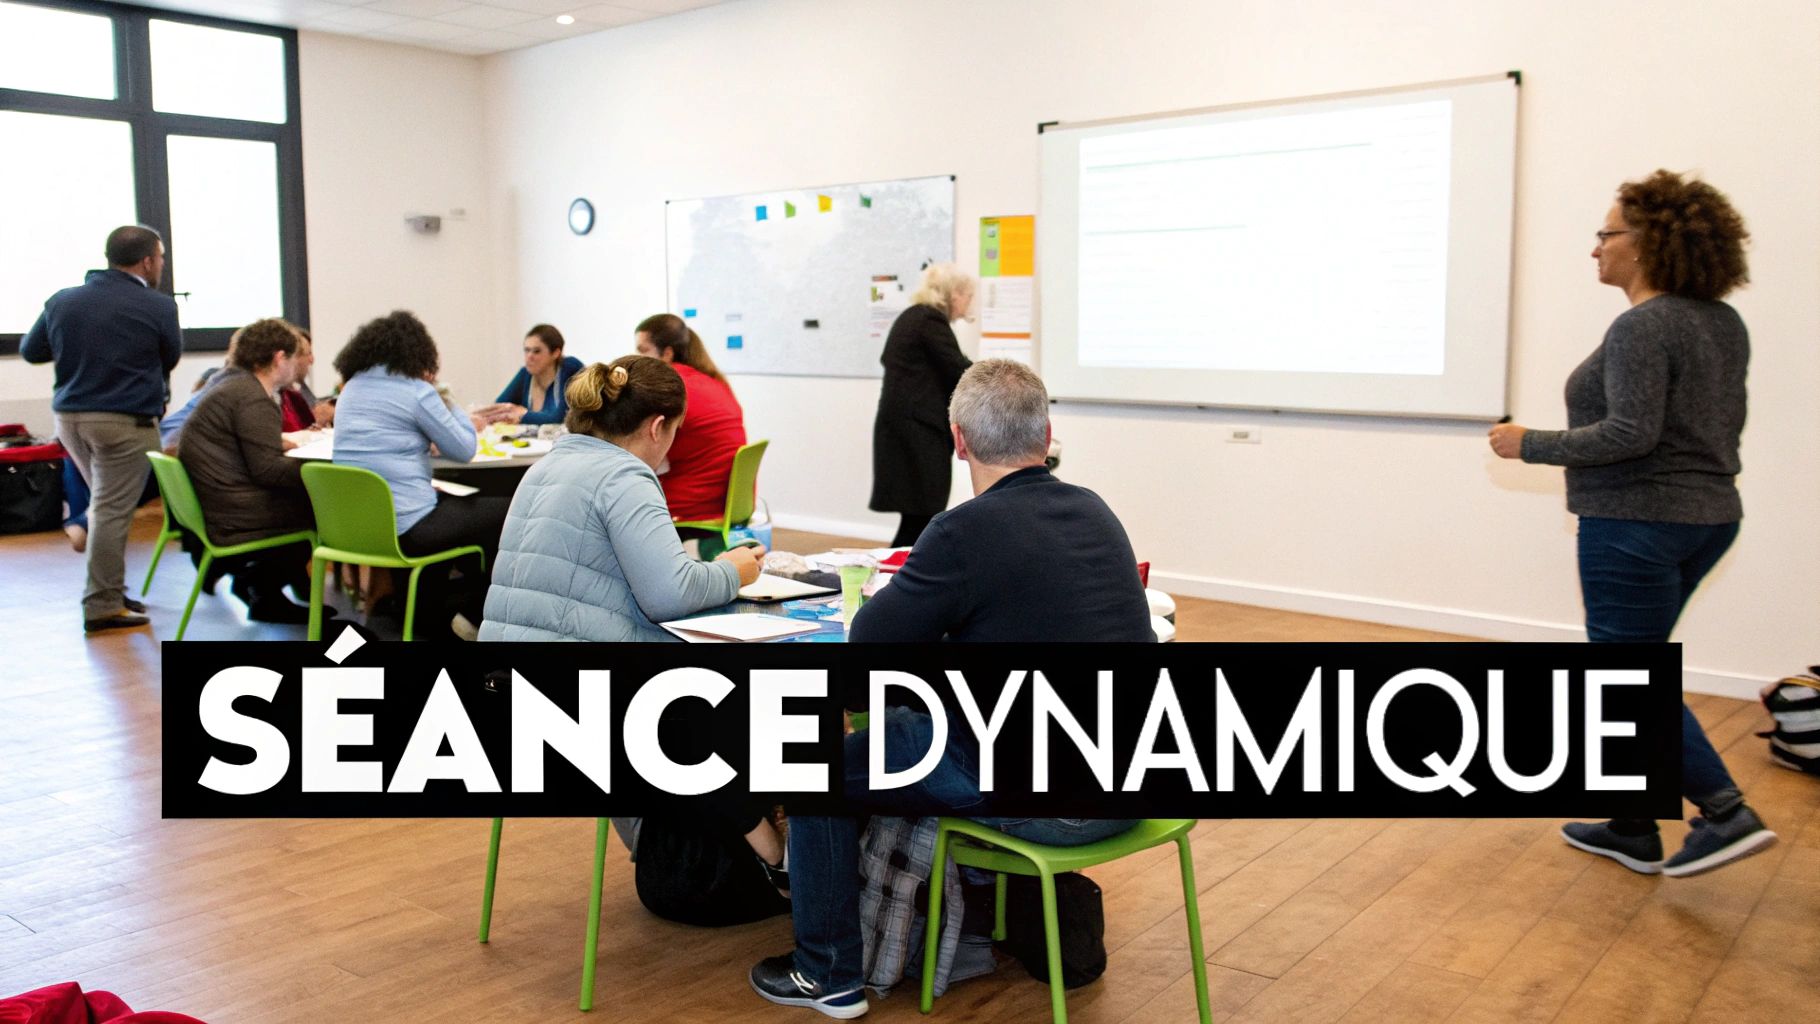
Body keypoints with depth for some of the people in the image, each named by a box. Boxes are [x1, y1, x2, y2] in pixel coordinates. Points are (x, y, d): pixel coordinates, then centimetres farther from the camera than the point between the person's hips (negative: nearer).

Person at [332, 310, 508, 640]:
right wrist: (445, 401, 7)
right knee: (503, 512, 6)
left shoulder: (351, 387, 13)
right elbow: (464, 450, -2)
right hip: (403, 527, -8)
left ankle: (428, 605, 29)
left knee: (451, 502, 30)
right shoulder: (416, 391, -9)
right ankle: (480, 616, 13)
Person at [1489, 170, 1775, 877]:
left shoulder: (1642, 327, -18)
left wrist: (1530, 445, -17)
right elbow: (1726, 422, 19)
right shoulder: (1723, 323, 11)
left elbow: (1631, 432, -25)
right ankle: (1633, 830, 22)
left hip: (1635, 524, -10)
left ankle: (1727, 813, -2)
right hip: (1707, 515, 10)